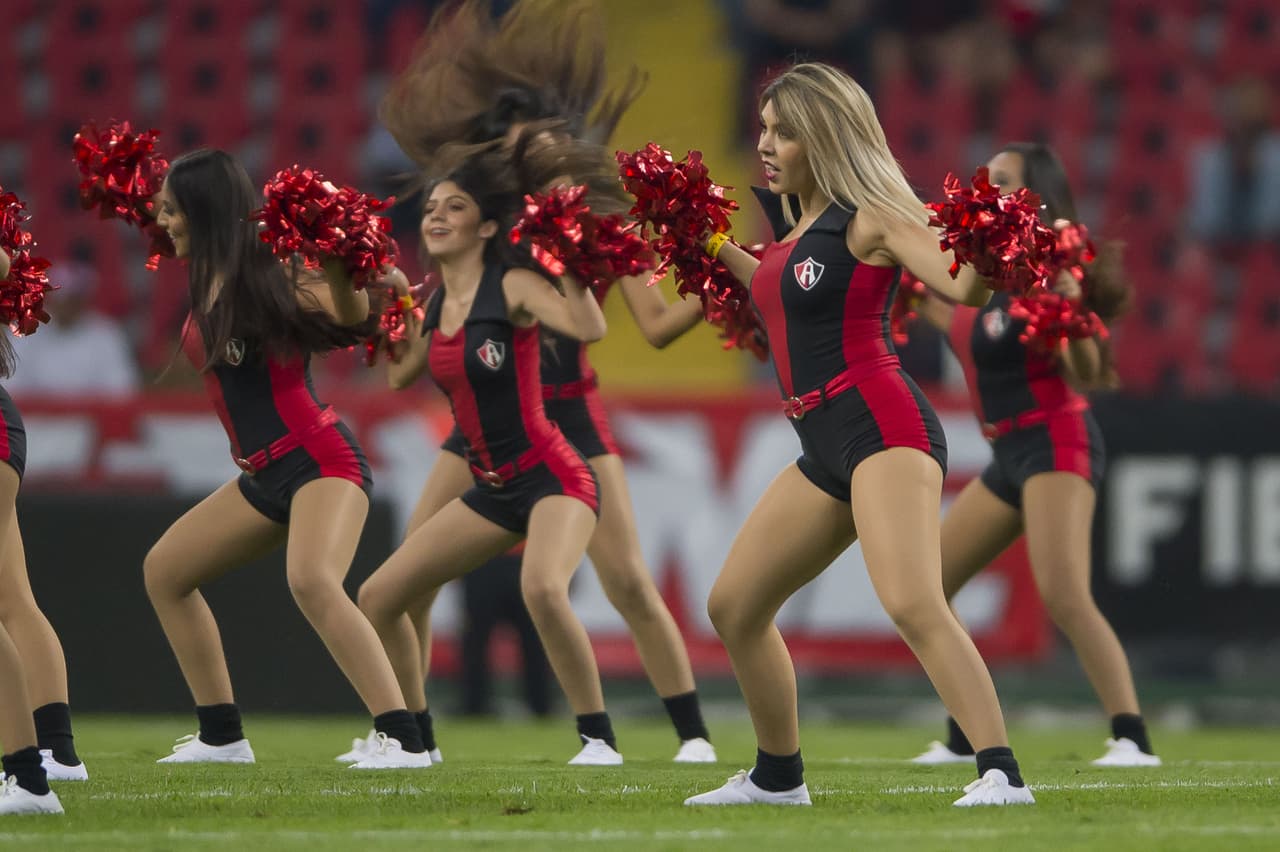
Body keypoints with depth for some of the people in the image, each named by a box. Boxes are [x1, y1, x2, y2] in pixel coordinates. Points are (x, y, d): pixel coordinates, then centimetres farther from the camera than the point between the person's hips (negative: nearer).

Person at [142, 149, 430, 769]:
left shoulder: (266, 276, -14)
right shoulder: (205, 286, 11)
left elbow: (352, 315, -27)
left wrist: (334, 263, -44)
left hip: (320, 459, -10)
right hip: (265, 474, 10)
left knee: (311, 582, -34)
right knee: (164, 572, 19)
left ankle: (404, 740, -37)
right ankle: (221, 735, 24)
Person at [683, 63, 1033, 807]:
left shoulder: (871, 217, -7)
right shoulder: (803, 224, 18)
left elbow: (961, 287, -19)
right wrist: (716, 248, 31)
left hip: (883, 426, -10)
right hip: (825, 447, 10)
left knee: (913, 605, -29)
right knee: (734, 607, 16)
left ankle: (1002, 773, -36)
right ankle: (778, 776, 31)